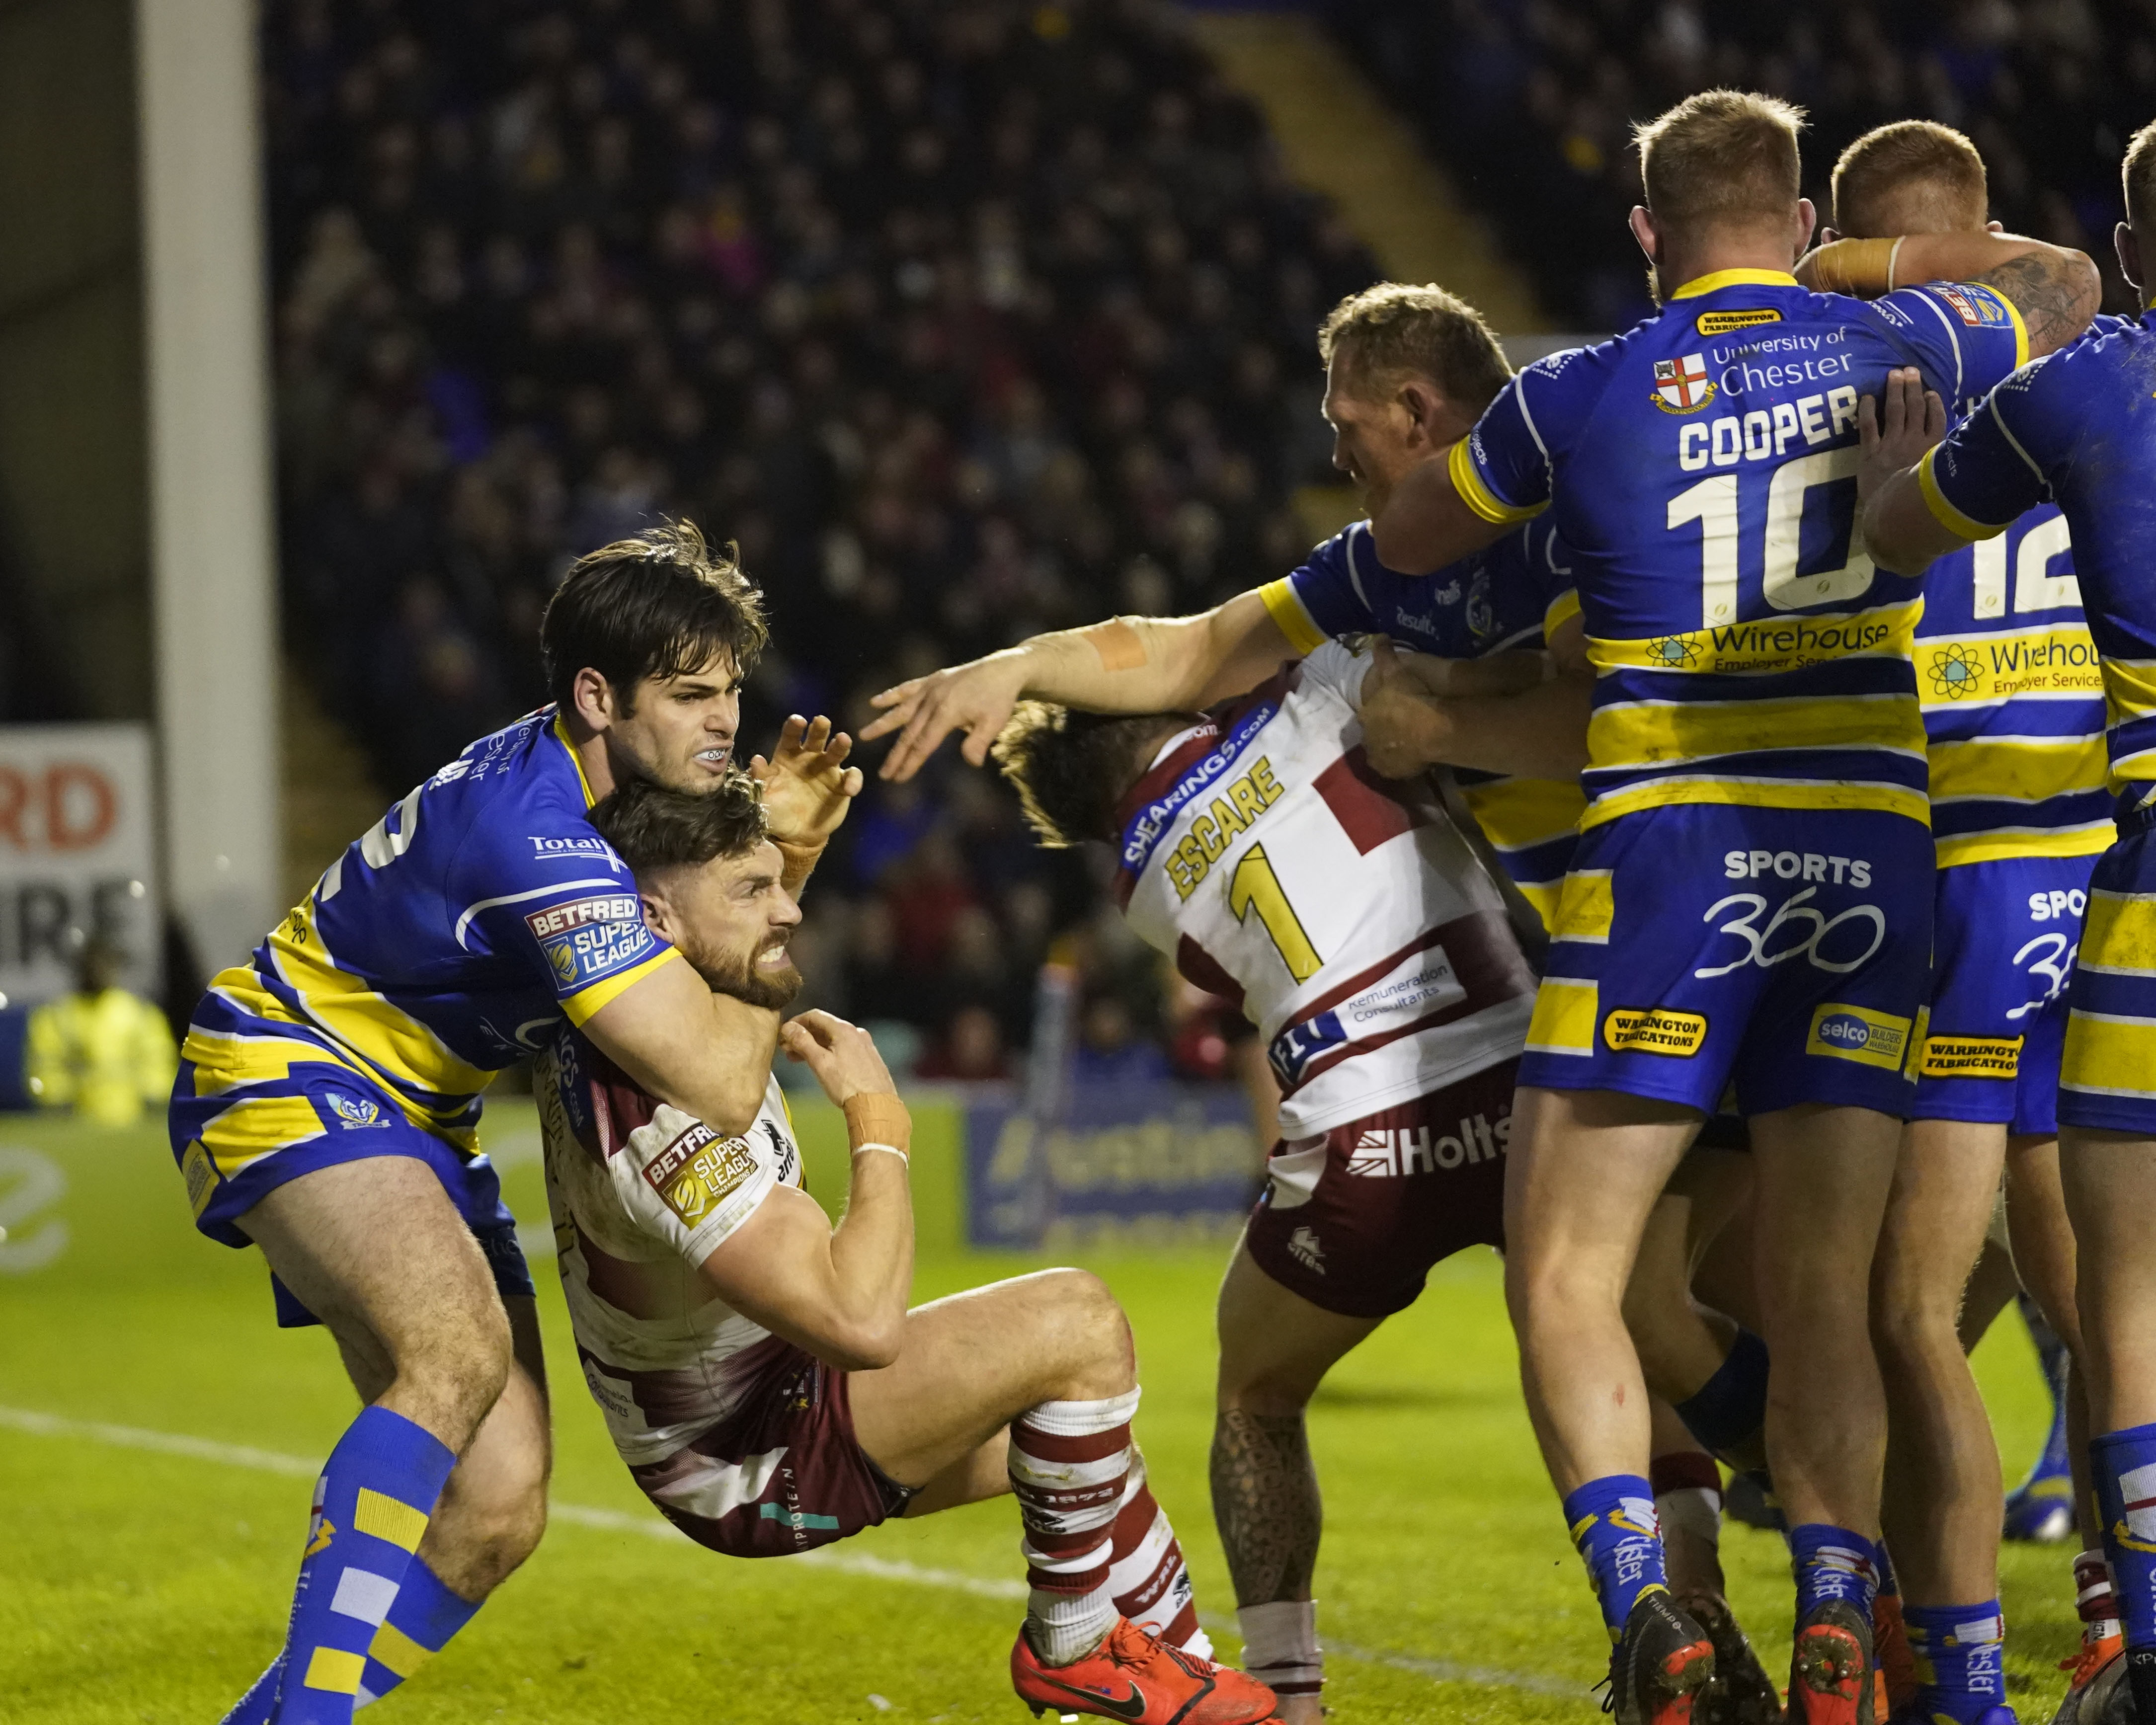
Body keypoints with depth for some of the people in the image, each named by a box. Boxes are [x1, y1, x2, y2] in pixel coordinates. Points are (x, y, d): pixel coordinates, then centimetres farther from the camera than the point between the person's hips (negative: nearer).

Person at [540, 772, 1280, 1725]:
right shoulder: (660, 1123, -35)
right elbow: (862, 1324, -39)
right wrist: (879, 1122, -25)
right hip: (752, 1466, -10)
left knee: (1087, 1416, 19)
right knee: (1077, 1323, -19)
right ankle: (1070, 1641, -2)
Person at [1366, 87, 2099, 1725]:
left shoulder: (1582, 394, 1)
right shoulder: (1894, 346, 7)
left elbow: (1404, 543, 18)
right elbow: (2065, 283, 30)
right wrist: (1866, 262, 34)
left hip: (1667, 850, -3)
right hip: (1871, 851, 3)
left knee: (1562, 1279, 1)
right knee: (1820, 1297, 8)